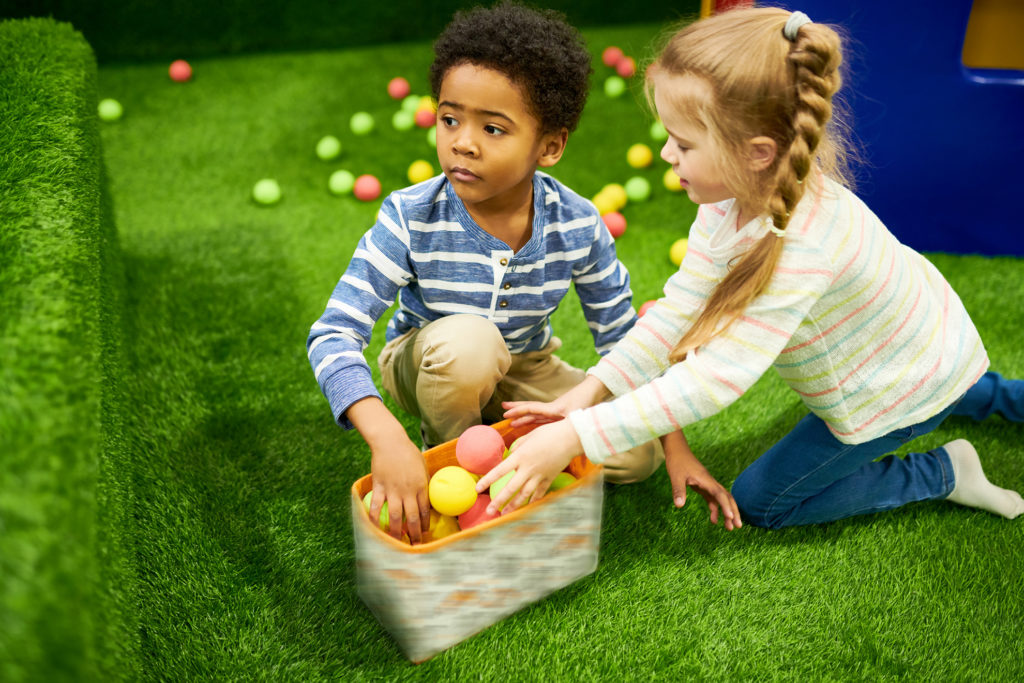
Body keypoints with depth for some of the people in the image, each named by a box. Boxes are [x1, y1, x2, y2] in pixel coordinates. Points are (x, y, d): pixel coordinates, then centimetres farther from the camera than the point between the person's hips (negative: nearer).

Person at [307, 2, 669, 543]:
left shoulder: (577, 226, -22)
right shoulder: (410, 220, -29)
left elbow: (624, 340, -10)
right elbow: (332, 335, -32)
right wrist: (387, 439, -49)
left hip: (523, 369, 3)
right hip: (423, 364, -3)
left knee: (637, 457, -12)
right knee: (467, 340, -39)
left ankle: (489, 429, 6)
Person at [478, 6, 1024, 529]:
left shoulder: (800, 246, -42)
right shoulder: (732, 195, -16)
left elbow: (716, 378, -44)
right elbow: (681, 307, -15)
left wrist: (575, 436, -46)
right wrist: (592, 388, -23)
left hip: (900, 390, -7)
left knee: (757, 503, 2)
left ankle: (941, 474, 10)